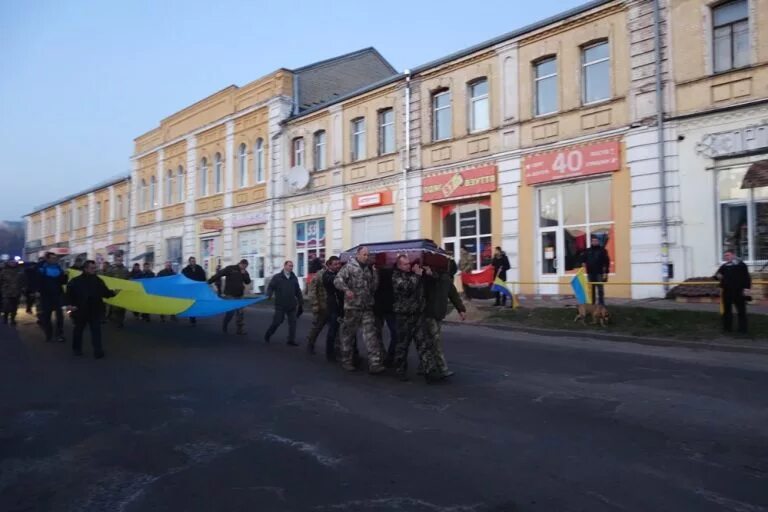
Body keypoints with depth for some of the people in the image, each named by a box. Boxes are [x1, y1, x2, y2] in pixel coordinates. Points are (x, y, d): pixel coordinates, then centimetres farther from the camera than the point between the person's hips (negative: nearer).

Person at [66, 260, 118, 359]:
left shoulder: (98, 280, 2)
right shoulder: (76, 281, -8)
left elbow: (105, 292, 4)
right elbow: (69, 293, -4)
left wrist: (113, 293, -11)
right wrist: (70, 304, -12)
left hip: (95, 310, 1)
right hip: (80, 310, -1)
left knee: (96, 330, -4)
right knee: (78, 330, 15)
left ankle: (98, 351, -5)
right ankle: (76, 349, 33)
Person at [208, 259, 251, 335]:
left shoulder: (244, 272, 9)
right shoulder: (230, 269, -9)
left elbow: (248, 282, 4)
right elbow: (218, 274, -12)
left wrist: (244, 274, -12)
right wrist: (209, 282, -15)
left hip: (239, 295, 6)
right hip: (230, 294, -5)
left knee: (240, 312, 6)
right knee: (231, 311, -5)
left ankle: (240, 329, 12)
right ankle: (224, 326, 19)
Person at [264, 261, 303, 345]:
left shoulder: (294, 278, 9)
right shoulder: (277, 277, -2)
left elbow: (298, 291, 15)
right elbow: (270, 287, -4)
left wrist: (301, 302, 15)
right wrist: (269, 295, -23)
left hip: (292, 305, 4)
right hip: (280, 305, -4)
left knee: (292, 322, 3)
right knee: (277, 321, 0)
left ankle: (291, 340, 11)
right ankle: (267, 335, 23)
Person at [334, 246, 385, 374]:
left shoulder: (369, 269, 13)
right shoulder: (349, 266, -3)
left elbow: (374, 287, 11)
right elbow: (337, 280, -12)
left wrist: (375, 273, -3)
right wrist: (346, 290, -27)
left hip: (367, 307, 5)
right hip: (352, 306, -4)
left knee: (370, 334, -4)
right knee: (348, 334, 7)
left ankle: (374, 364, -7)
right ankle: (346, 361, 21)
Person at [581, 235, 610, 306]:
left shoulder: (602, 250, 1)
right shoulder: (587, 251, 12)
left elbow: (606, 262, -2)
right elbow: (583, 259, 20)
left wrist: (605, 273, -9)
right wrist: (584, 264, -2)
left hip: (599, 273, -4)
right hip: (590, 273, 4)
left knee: (600, 289, -2)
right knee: (591, 289, 7)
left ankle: (601, 304, 3)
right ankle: (592, 303, 13)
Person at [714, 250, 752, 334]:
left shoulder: (741, 264, -1)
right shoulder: (724, 266, 13)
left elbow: (746, 276, -5)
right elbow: (717, 274, 13)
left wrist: (747, 287, -14)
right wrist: (718, 276, -12)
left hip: (738, 291, -4)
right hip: (726, 291, 4)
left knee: (741, 310, 1)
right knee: (727, 310, 9)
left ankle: (743, 329, 7)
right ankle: (727, 327, 18)